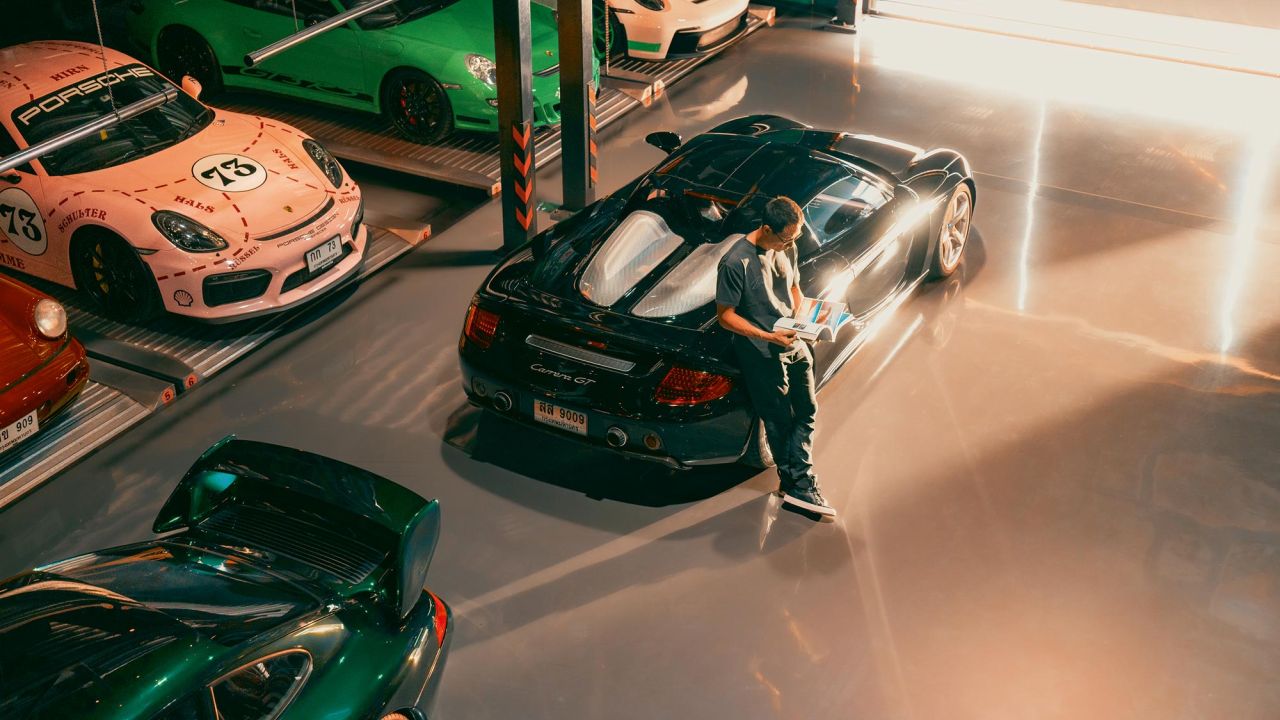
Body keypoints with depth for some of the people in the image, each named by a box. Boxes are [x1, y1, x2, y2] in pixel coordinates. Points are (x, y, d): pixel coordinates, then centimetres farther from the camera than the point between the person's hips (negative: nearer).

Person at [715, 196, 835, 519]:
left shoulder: (786, 248, -2)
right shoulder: (735, 262, -24)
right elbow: (725, 316, -18)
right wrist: (769, 336, -25)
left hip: (794, 344, 8)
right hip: (762, 354, -7)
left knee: (807, 412, 12)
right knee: (780, 422, 6)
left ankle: (798, 484, 20)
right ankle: (796, 483, 20)